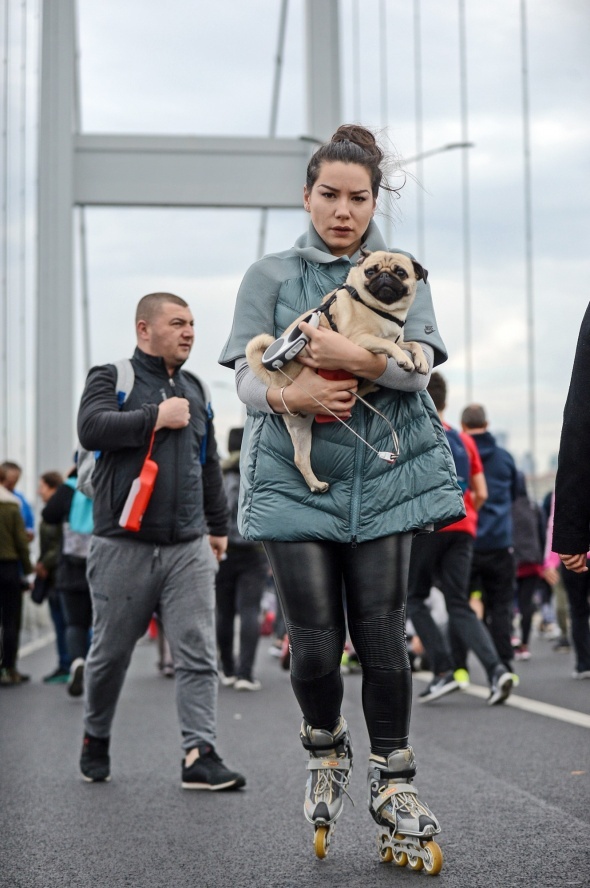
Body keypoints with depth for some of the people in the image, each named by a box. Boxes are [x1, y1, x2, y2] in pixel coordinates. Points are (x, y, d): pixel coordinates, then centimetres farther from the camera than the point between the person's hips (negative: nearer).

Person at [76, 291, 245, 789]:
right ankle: (96, 740, 29)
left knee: (199, 654, -6)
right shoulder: (113, 377, 1)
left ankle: (200, 756, -7)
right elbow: (91, 428, -19)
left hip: (189, 548, 4)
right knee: (110, 653, 8)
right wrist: (156, 417, -15)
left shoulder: (195, 390, 17)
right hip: (124, 546, -4)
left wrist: (218, 525, 27)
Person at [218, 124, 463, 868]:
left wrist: (355, 359, -24)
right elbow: (247, 374, -1)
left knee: (382, 635, -1)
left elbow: (419, 363, -5)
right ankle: (326, 752, 25)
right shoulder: (270, 276, 9)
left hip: (385, 477, 0)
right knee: (314, 643, -3)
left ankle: (391, 783, 13)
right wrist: (289, 397, -23)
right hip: (295, 477, 0)